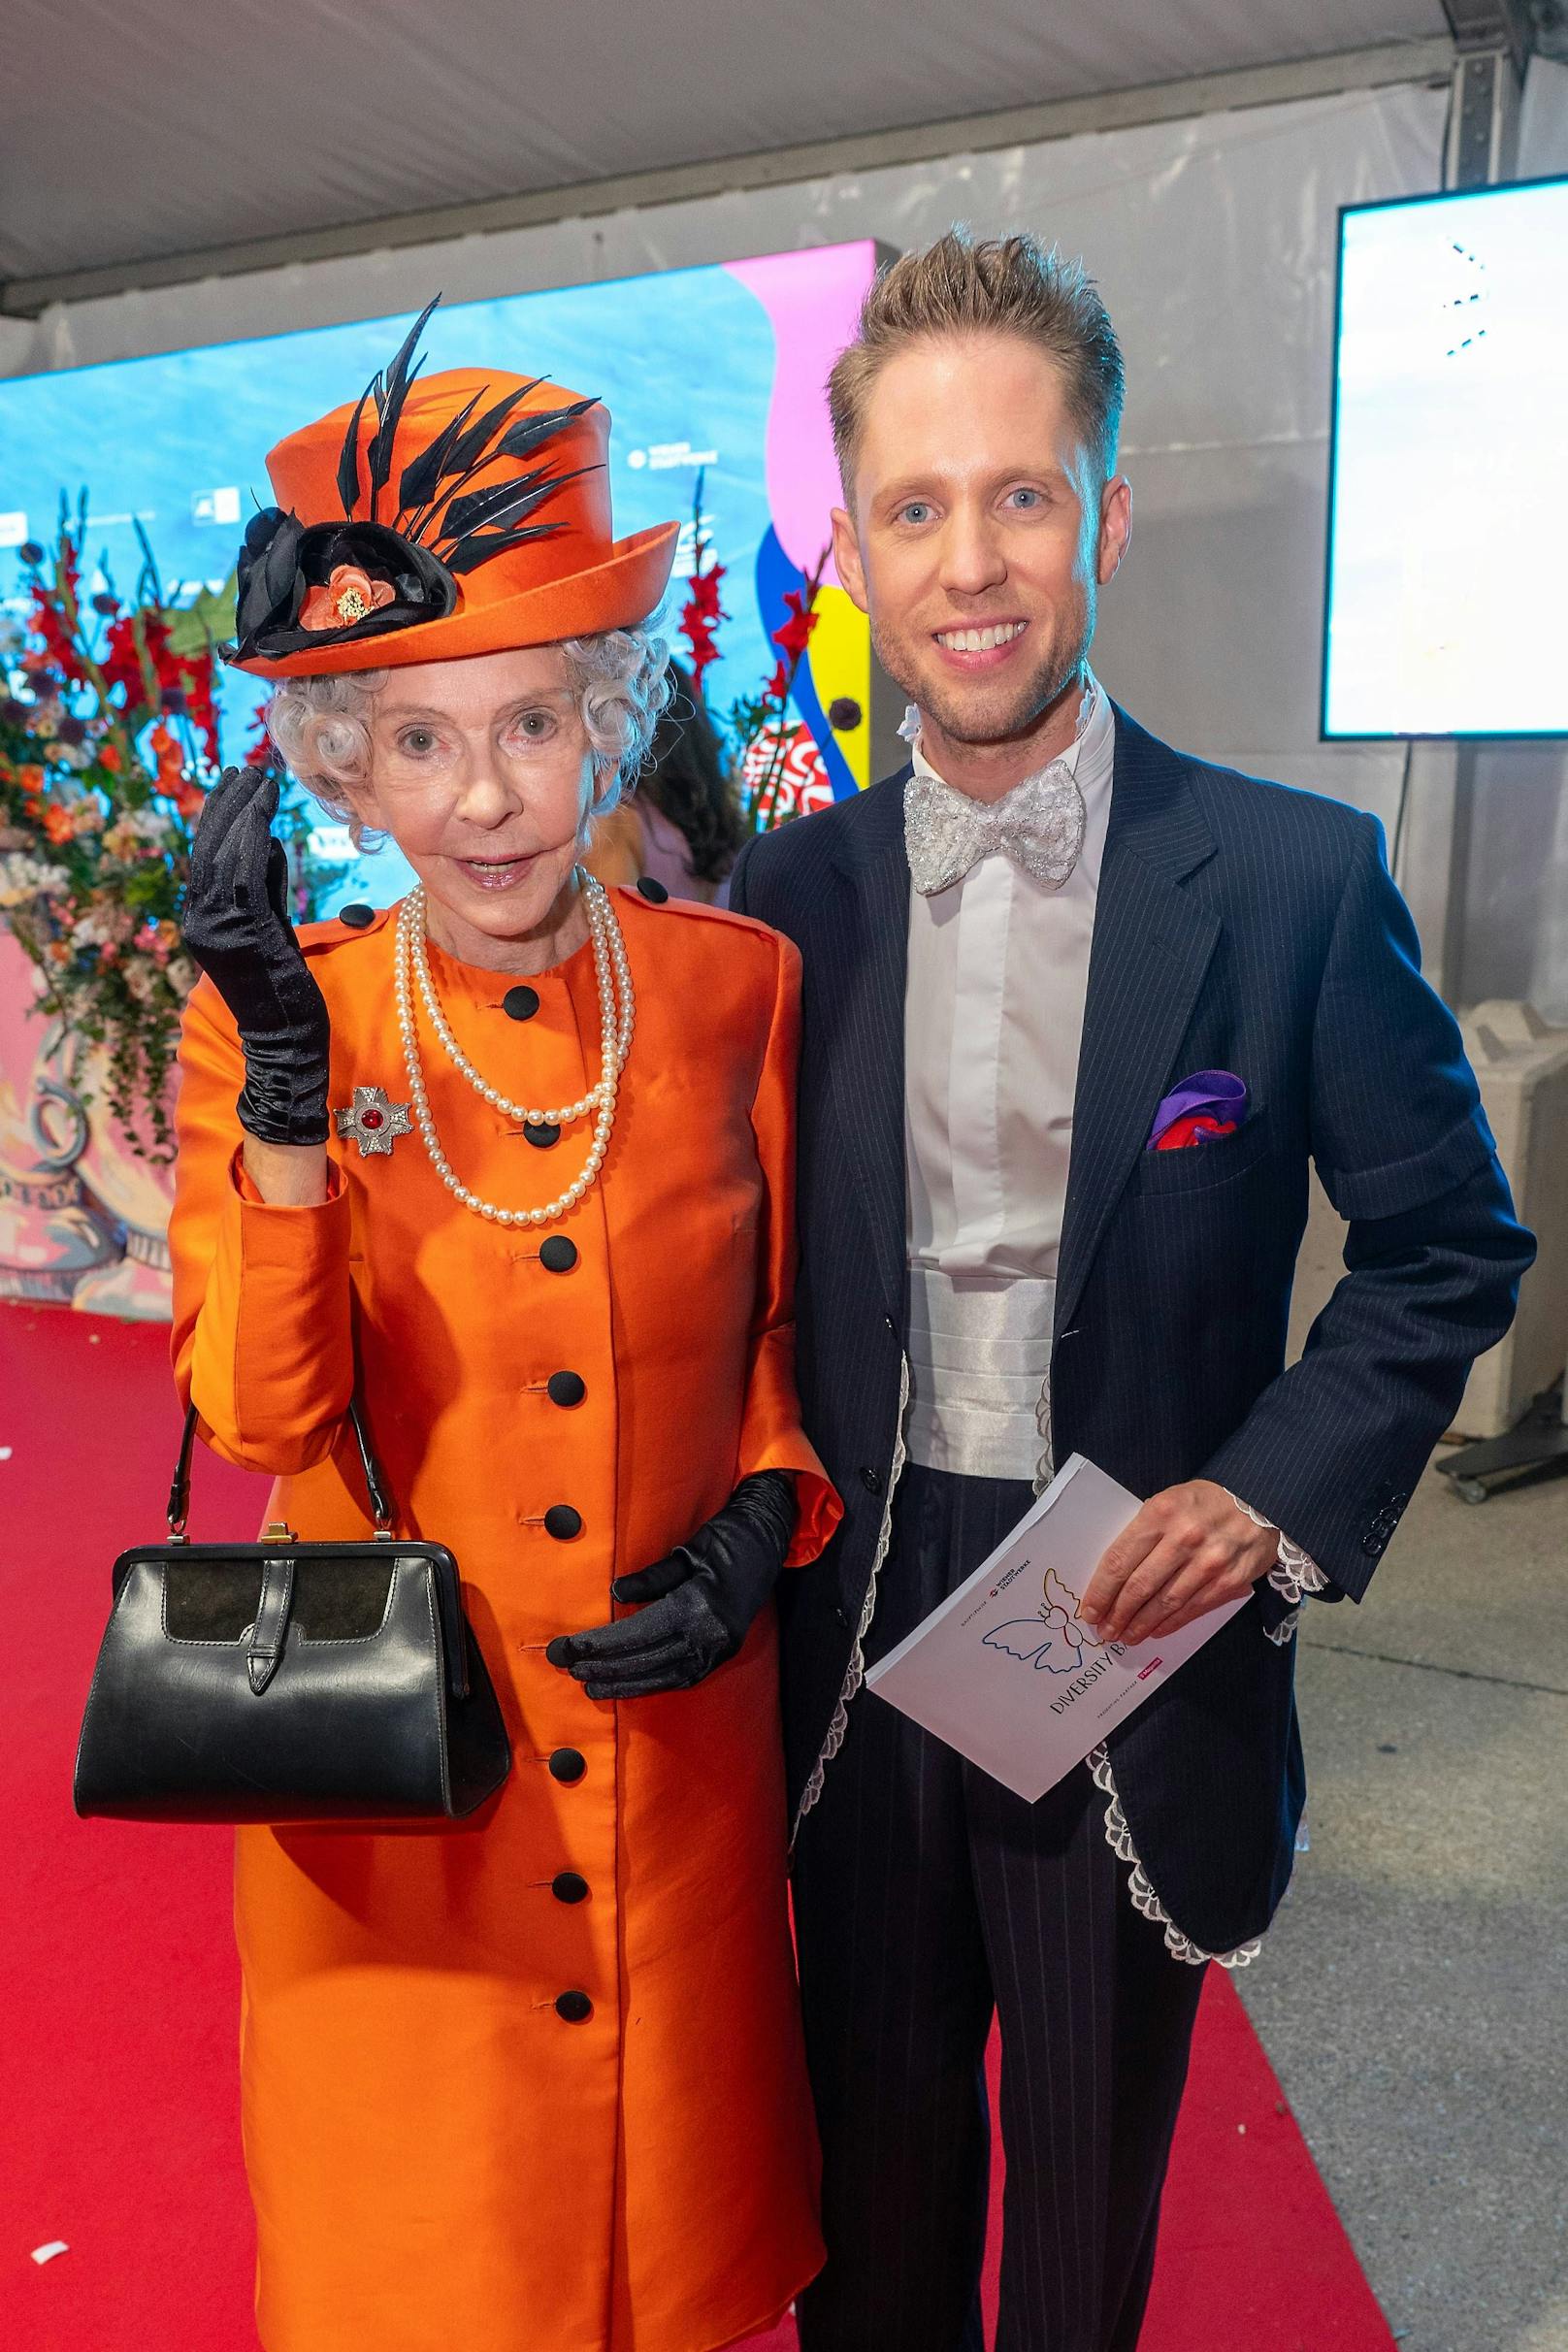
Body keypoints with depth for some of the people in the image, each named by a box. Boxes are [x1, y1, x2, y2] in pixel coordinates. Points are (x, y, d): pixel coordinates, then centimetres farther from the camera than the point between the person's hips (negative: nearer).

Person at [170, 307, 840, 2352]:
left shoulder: (738, 987, -8)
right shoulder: (276, 1019, -10)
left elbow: (793, 1320, 3)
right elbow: (260, 1418, -18)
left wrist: (765, 1518, -13)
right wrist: (289, 1087, -29)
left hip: (677, 1737, 1)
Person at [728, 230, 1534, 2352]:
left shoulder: (1297, 878, -10)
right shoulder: (793, 893, -2)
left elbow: (1451, 1246, -2)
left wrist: (1278, 1489, -14)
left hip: (1134, 1641, -2)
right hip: (857, 1645, 2)